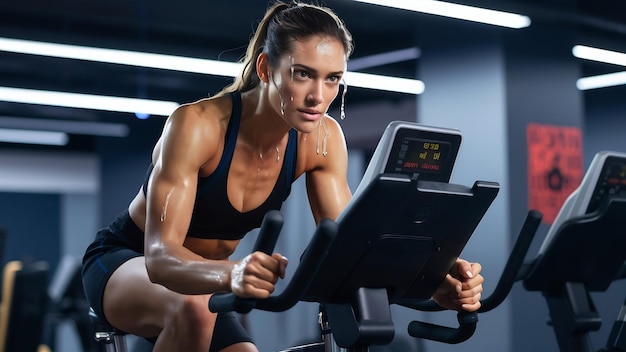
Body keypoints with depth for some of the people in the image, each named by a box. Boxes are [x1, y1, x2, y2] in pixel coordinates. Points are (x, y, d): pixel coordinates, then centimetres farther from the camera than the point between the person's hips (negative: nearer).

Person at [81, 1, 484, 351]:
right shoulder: (197, 125, -31)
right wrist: (231, 274, -61)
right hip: (125, 262, -5)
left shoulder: (323, 139, -15)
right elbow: (160, 254, -39)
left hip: (202, 279, 5)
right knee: (194, 308, -37)